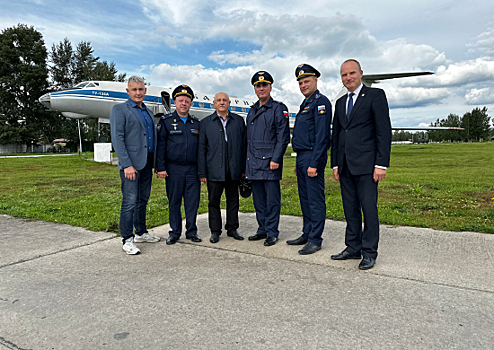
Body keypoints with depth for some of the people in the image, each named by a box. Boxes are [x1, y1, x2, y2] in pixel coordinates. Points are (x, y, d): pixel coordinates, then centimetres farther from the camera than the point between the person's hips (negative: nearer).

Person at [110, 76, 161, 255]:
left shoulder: (148, 112, 19)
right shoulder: (119, 109, -2)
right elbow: (117, 139, -10)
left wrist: (157, 163, 13)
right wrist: (127, 165, -19)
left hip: (147, 163, 7)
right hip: (131, 163, -7)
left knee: (143, 200, 14)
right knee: (130, 202, -7)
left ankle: (141, 233, 26)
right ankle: (127, 240, 2)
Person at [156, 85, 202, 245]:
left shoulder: (196, 123, 12)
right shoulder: (166, 121, 3)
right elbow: (160, 146, -1)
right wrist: (161, 168, -8)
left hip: (193, 169, 3)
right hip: (173, 169, -2)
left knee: (193, 201, 4)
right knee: (174, 201, 4)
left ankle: (191, 231, 18)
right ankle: (175, 233, 17)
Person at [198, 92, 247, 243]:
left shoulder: (239, 120, 10)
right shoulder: (205, 123, 6)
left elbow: (243, 145, 9)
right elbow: (201, 149, 3)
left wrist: (244, 168, 4)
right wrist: (202, 172, -2)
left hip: (234, 170, 1)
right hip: (214, 170, -1)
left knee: (233, 200, 9)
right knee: (214, 201, 4)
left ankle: (232, 229, 23)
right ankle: (215, 231, 17)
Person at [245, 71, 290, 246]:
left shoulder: (279, 109, -1)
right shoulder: (252, 111, 18)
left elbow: (283, 137, -8)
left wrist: (276, 159, -16)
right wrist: (247, 161, 15)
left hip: (270, 162, -6)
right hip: (253, 163, 6)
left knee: (272, 200, -1)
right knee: (259, 200, 11)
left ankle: (272, 233, 9)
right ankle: (262, 230, 22)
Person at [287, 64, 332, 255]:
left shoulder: (321, 102, -8)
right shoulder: (305, 104, 21)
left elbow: (321, 136, -17)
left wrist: (313, 163, -22)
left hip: (313, 157, -10)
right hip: (302, 157, 10)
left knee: (315, 199, -4)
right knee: (305, 198, 14)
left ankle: (315, 240, 3)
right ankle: (307, 234, 25)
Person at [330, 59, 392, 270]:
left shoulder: (375, 95, 0)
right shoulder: (340, 102, 18)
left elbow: (384, 131, -7)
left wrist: (381, 164, -14)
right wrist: (335, 164, 13)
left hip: (366, 165, -6)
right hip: (345, 165, 6)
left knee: (369, 209, -3)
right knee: (350, 210, 10)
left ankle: (369, 253, 7)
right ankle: (353, 248, 20)